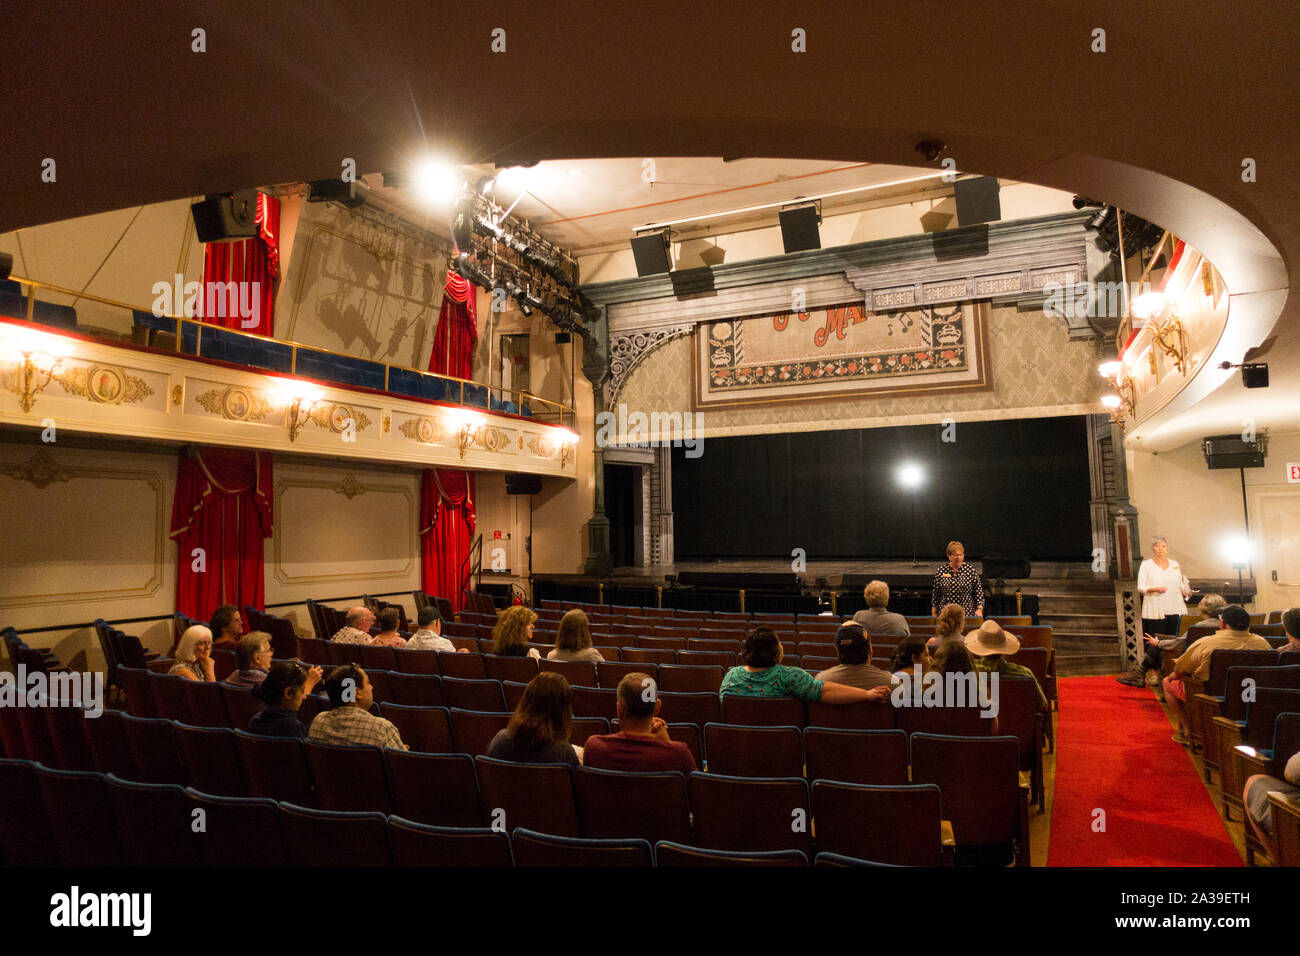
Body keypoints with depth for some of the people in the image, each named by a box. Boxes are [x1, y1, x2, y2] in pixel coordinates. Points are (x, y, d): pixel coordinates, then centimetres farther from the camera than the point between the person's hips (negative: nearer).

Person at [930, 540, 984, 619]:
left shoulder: (971, 570, 1)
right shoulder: (941, 571, 4)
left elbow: (979, 592, 3)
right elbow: (935, 594, 9)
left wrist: (979, 609, -8)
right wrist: (934, 613, 8)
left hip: (967, 614, -1)